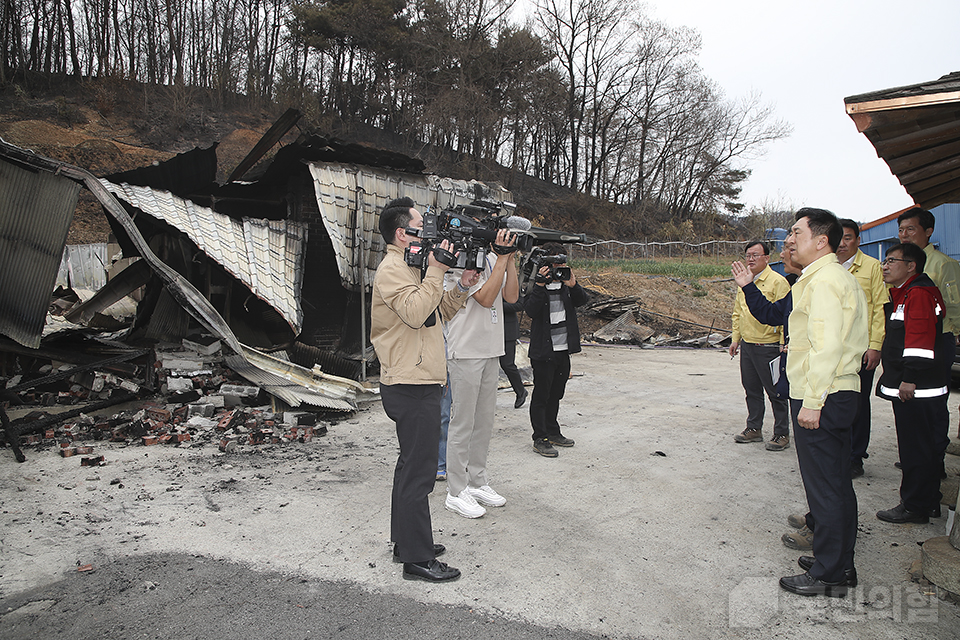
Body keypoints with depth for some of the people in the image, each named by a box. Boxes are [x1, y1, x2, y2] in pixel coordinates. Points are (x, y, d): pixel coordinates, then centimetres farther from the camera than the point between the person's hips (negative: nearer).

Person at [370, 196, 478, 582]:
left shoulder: (412, 266, 19)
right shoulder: (392, 269, -13)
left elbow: (440, 311, 21)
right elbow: (415, 312, -28)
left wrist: (462, 287, 6)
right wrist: (436, 271, -22)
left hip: (418, 384, 11)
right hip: (411, 387, -11)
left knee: (412, 464, 18)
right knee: (418, 471, -4)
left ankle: (405, 541, 31)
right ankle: (417, 558, 6)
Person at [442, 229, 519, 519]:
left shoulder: (490, 259, 12)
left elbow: (511, 296, 5)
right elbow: (485, 298, -21)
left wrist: (510, 258, -3)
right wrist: (503, 257, -20)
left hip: (490, 351, 8)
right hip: (465, 352, -8)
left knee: (484, 421, 14)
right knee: (463, 423, 0)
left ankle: (477, 482, 28)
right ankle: (456, 492, 11)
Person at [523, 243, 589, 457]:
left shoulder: (565, 282, 10)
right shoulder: (535, 284, -8)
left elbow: (582, 301, 0)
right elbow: (530, 310, -21)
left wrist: (573, 285, -18)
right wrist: (540, 284, -28)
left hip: (564, 349, 6)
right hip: (543, 351, -6)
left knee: (556, 393, 17)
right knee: (541, 396, 2)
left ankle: (553, 432, 31)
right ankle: (540, 439, 10)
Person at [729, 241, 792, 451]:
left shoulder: (777, 282, -10)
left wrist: (784, 346, -16)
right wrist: (735, 338, 16)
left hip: (769, 346, -7)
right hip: (747, 345, 7)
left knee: (775, 392, 2)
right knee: (751, 389, 14)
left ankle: (782, 434, 13)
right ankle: (754, 428, 26)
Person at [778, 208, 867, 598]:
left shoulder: (824, 279, -15)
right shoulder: (842, 277, 17)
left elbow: (827, 344, -23)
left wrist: (812, 401, -23)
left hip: (821, 399, -10)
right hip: (842, 393, 10)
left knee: (824, 488, -1)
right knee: (838, 484, 17)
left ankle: (827, 574, 10)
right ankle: (840, 565, 29)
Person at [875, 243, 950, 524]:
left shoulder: (918, 293, -15)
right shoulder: (901, 295, 18)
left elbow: (919, 339, -23)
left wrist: (910, 378, -24)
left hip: (918, 390, -11)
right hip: (908, 387, 11)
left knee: (916, 449, -2)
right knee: (922, 448, 18)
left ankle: (915, 507, 7)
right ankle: (929, 501, 29)